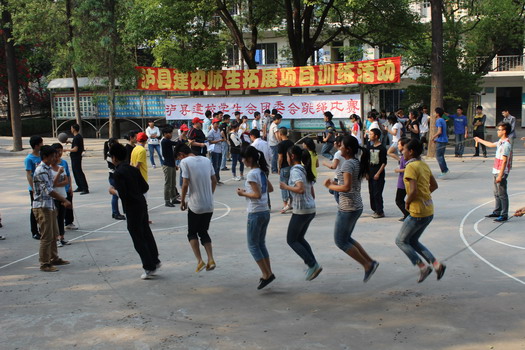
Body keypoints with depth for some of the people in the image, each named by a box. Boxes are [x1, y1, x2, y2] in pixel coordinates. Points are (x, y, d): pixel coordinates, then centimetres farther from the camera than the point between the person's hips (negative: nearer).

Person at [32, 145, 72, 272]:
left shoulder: (47, 169, 13)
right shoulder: (41, 171, -18)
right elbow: (49, 190, -23)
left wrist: (62, 200, 14)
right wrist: (64, 200, -21)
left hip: (50, 205, 10)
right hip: (42, 207, -10)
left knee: (54, 234, 17)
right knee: (46, 237, -4)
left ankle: (54, 258, 29)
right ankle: (45, 264, 4)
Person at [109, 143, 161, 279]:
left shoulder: (118, 173, -16)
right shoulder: (133, 169, 8)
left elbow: (122, 194, -21)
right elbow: (145, 187, 9)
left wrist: (114, 191, -3)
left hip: (132, 208, -8)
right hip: (142, 204, 8)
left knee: (138, 239, 2)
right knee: (147, 234, 19)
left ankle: (149, 268, 7)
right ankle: (155, 261, 27)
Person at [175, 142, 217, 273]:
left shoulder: (185, 162, -9)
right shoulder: (206, 160, 8)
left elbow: (185, 184, -14)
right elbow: (214, 181, 10)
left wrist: (182, 201, -1)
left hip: (195, 205, -5)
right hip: (209, 205, 5)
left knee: (192, 233, 12)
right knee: (204, 232, 18)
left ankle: (200, 261, 0)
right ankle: (211, 260, 5)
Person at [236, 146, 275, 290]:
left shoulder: (252, 174, -17)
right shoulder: (262, 172, 9)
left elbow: (257, 195, -22)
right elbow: (270, 189, 19)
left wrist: (243, 193, -8)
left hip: (256, 213, -9)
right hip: (265, 212, 9)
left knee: (252, 245, 2)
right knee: (261, 244, 17)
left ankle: (267, 275, 1)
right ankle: (268, 274, 19)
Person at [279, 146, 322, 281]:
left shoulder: (295, 170, -15)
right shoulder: (305, 170, 13)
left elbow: (300, 189, -30)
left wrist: (286, 187, -15)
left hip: (301, 210, -9)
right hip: (311, 209, 9)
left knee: (291, 240, 5)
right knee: (299, 238, 21)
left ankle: (313, 265, -2)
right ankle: (313, 265, 16)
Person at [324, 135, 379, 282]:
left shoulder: (348, 164, -18)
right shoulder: (357, 162, 11)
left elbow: (347, 187, -27)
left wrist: (330, 186, -13)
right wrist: (334, 182, 9)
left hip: (347, 208, -10)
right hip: (356, 206, 10)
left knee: (340, 241, 1)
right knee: (346, 238, 19)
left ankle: (367, 265, 4)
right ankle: (370, 261, 17)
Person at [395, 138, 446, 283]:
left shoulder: (411, 167, -17)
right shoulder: (424, 165, 11)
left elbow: (413, 190, -26)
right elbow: (434, 185, 20)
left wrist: (407, 203, -9)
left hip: (418, 212, -9)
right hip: (429, 211, 9)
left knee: (401, 241, 7)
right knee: (413, 241, 19)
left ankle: (423, 267, 1)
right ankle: (436, 264, 10)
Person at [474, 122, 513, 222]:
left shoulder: (506, 144, -19)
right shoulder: (501, 142, 11)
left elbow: (504, 161, -21)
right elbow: (491, 144, 33)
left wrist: (500, 175, -22)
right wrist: (479, 140, 45)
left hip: (501, 173, -10)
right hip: (496, 172, 10)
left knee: (502, 194, -4)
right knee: (497, 193, 17)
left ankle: (504, 215, 1)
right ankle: (497, 212, 28)